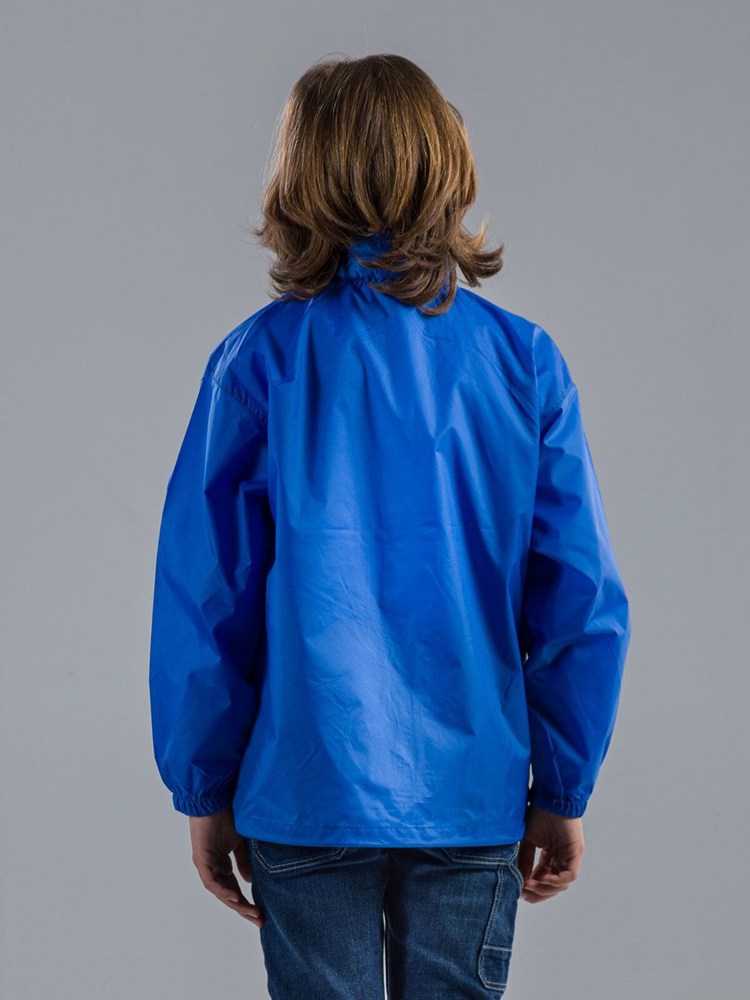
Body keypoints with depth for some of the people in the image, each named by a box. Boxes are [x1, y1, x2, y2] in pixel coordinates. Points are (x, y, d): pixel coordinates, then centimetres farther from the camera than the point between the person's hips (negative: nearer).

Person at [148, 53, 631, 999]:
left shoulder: (261, 360, -7)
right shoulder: (526, 362, -3)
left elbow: (202, 600, -5)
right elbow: (586, 605, -2)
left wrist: (203, 791, 5)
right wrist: (562, 790, 8)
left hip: (307, 790, -1)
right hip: (475, 799, 1)